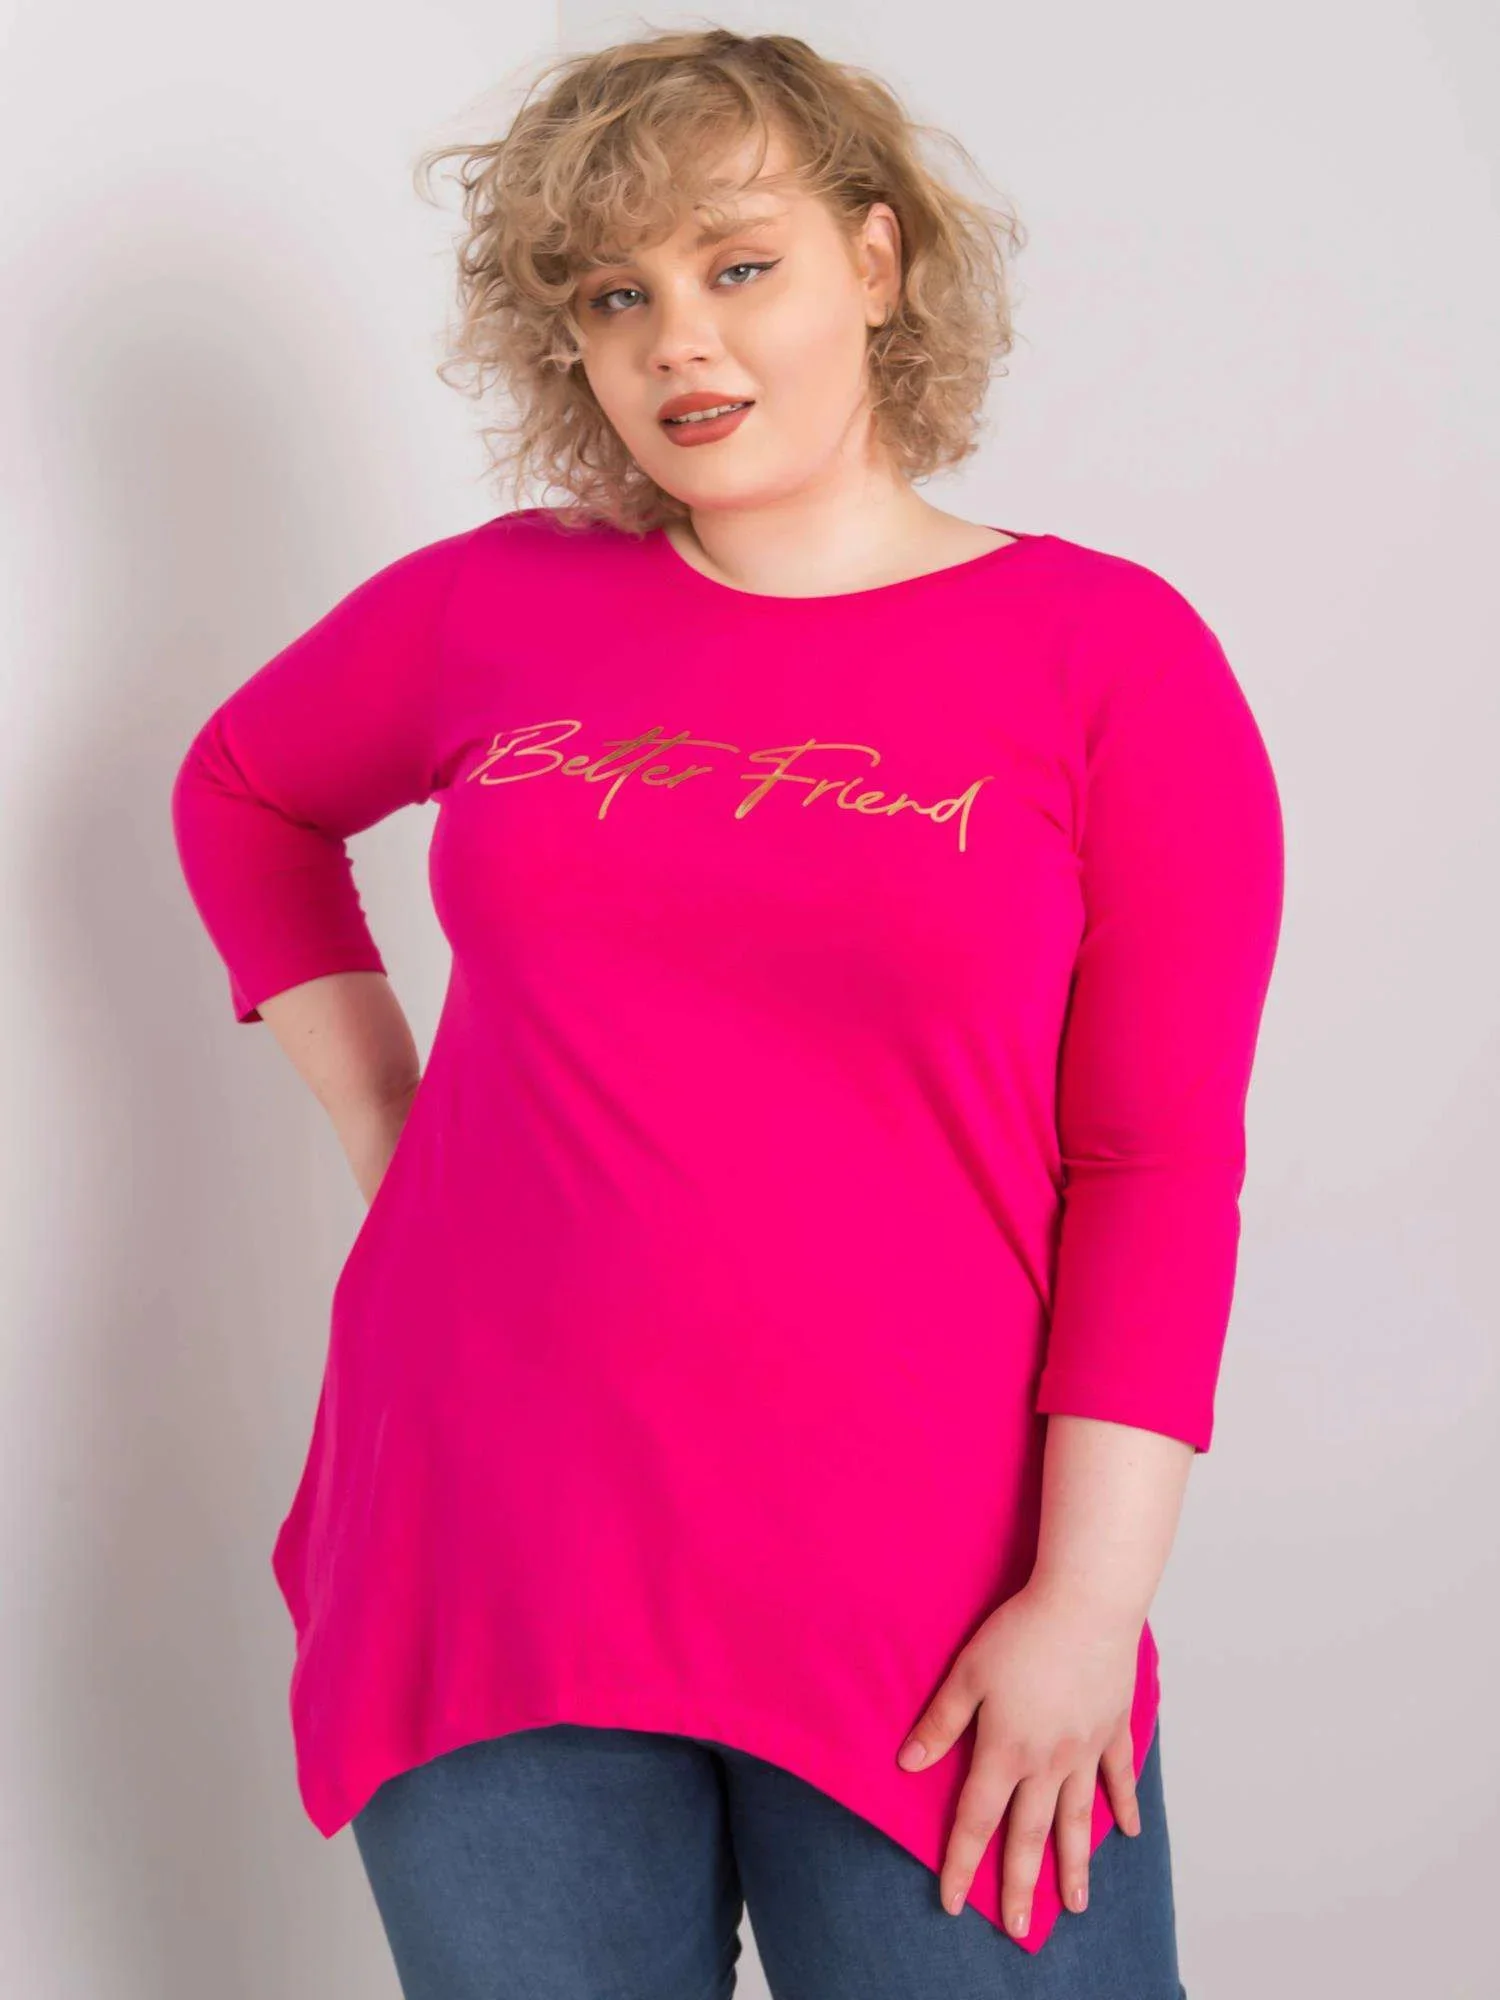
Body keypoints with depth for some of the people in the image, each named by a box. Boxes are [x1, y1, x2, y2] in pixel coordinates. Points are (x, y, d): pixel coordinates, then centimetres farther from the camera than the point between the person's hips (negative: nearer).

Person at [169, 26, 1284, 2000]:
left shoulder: (1110, 654, -3)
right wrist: (384, 1128, 11)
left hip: (925, 1609, -2)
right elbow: (243, 791, 23)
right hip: (491, 1548, 3)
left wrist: (1090, 1595, -11)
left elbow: (1159, 1167, -6)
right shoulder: (496, 605, 4)